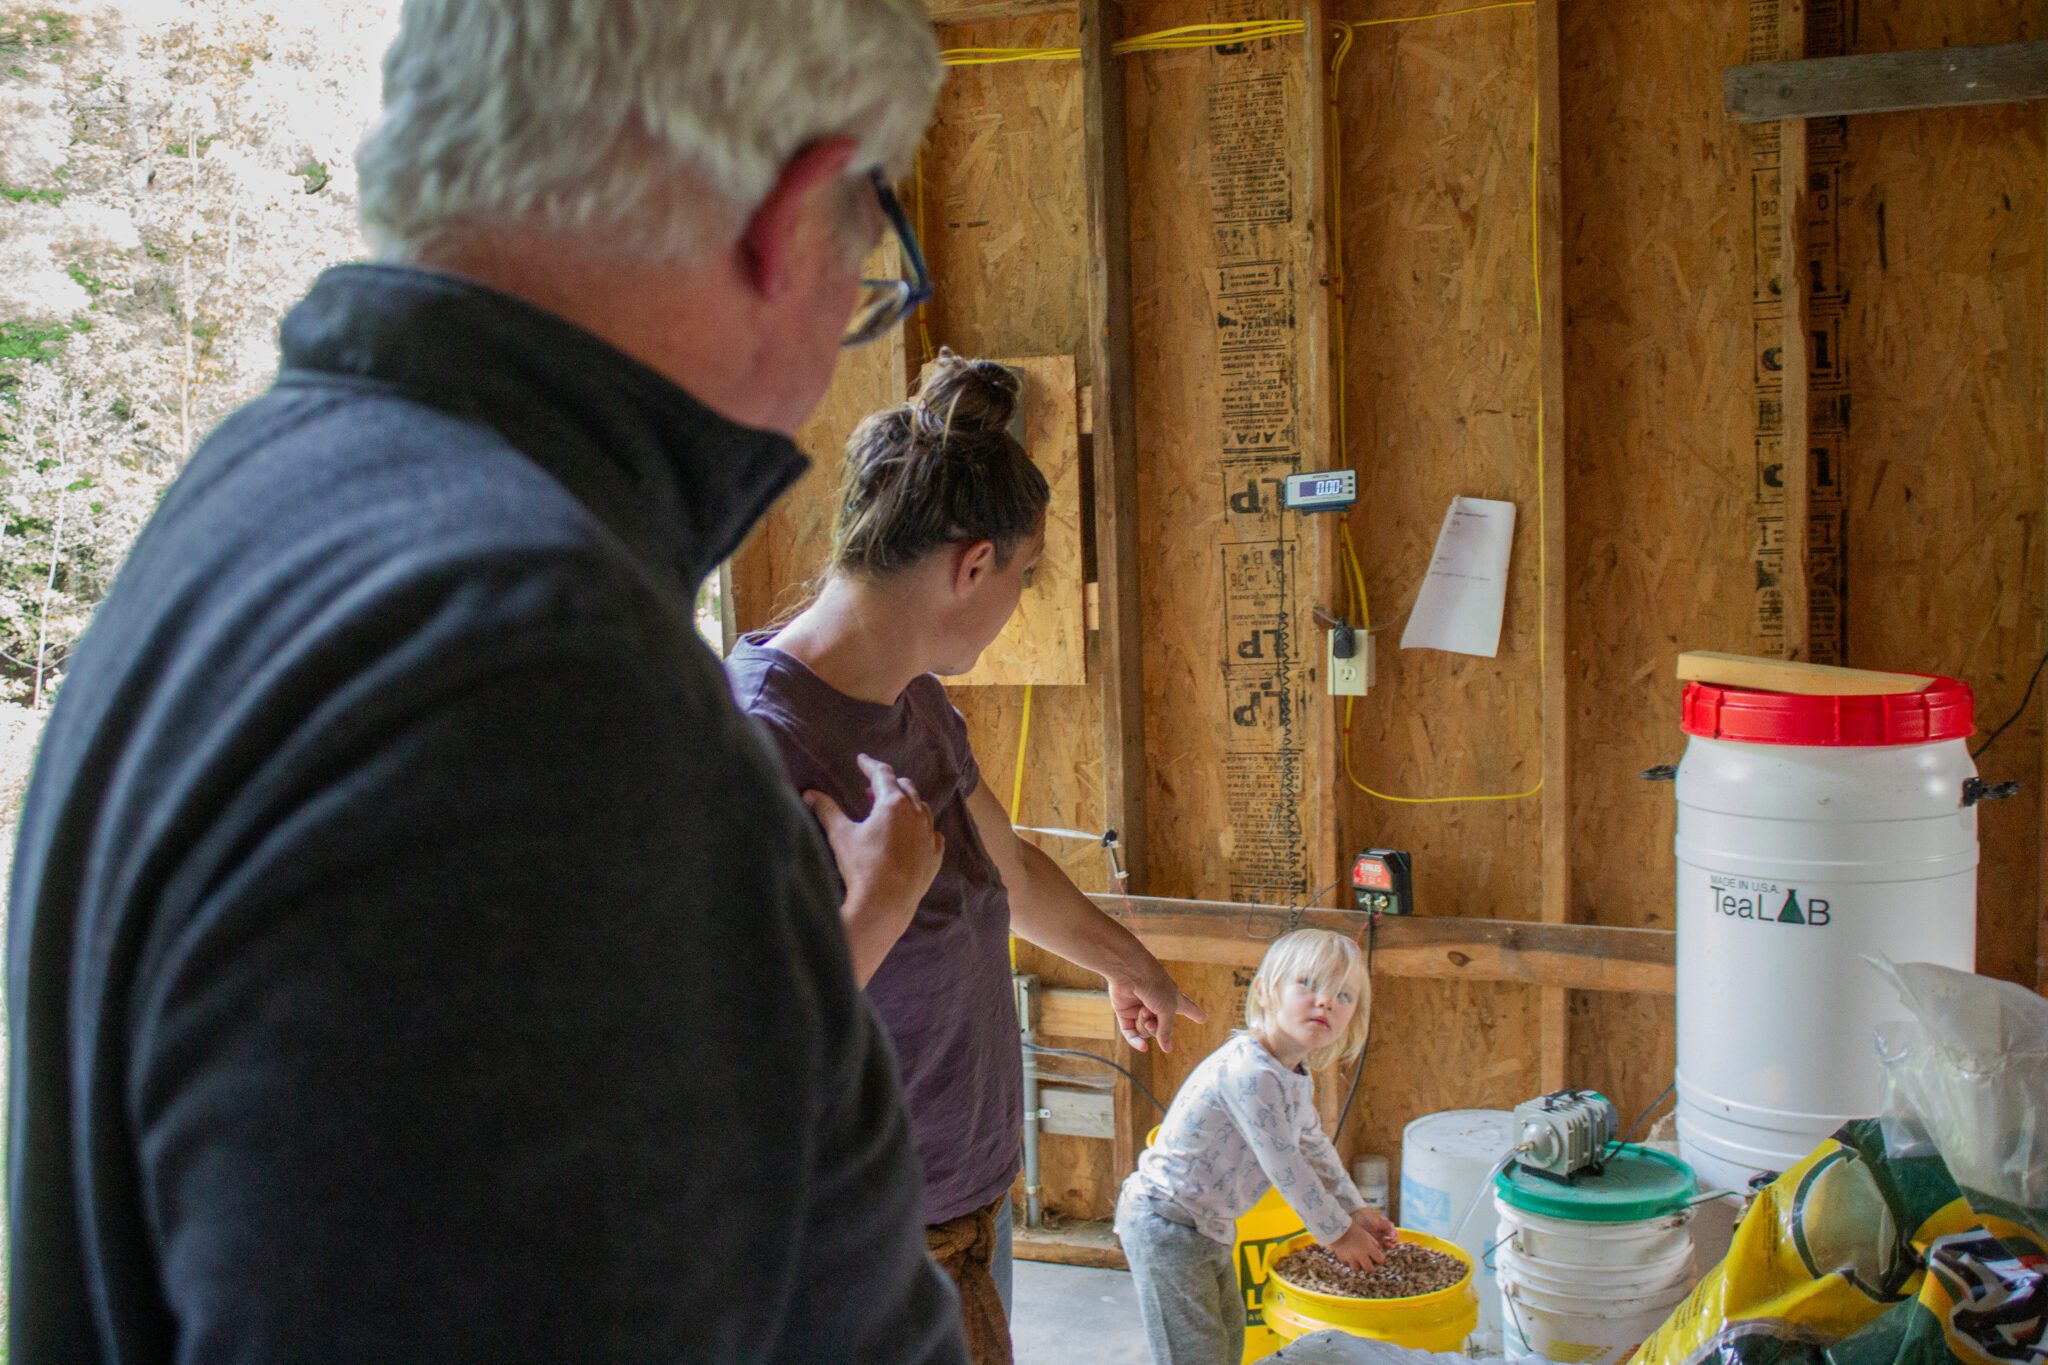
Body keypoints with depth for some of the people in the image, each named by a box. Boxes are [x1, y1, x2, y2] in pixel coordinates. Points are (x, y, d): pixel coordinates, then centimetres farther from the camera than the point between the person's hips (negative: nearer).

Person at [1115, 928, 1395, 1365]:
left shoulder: (1296, 1075, 4)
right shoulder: (1251, 1072, -29)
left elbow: (1315, 1148, 20)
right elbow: (1285, 1168, -23)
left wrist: (1355, 1210, 20)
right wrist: (1338, 1234, -11)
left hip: (1207, 1227, 11)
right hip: (1166, 1226, -11)